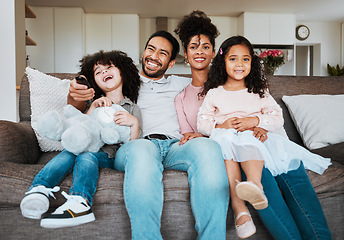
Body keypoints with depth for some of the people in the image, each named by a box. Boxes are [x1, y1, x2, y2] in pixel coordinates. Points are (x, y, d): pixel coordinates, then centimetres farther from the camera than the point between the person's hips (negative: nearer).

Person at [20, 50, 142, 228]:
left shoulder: (132, 108, 17)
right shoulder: (95, 104, 24)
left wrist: (134, 122, -12)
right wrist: (93, 107, -3)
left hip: (111, 155, -3)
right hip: (86, 145, 3)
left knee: (86, 154, -34)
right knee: (69, 151, -30)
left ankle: (79, 202, -57)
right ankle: (39, 190, -51)